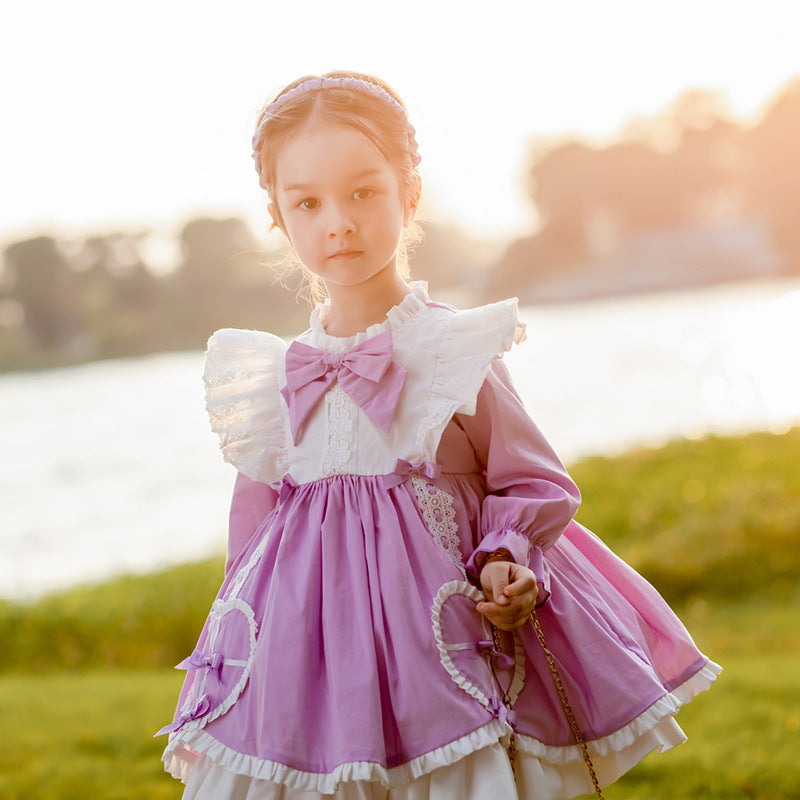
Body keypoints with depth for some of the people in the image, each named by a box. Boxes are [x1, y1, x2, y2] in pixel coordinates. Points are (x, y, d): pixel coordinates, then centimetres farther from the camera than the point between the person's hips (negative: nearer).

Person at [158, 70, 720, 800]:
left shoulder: (455, 352, -5)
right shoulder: (277, 378, 5)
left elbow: (533, 484, 0)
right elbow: (256, 520, 14)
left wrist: (505, 565, -17)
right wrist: (246, 636, 13)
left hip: (443, 645, -3)